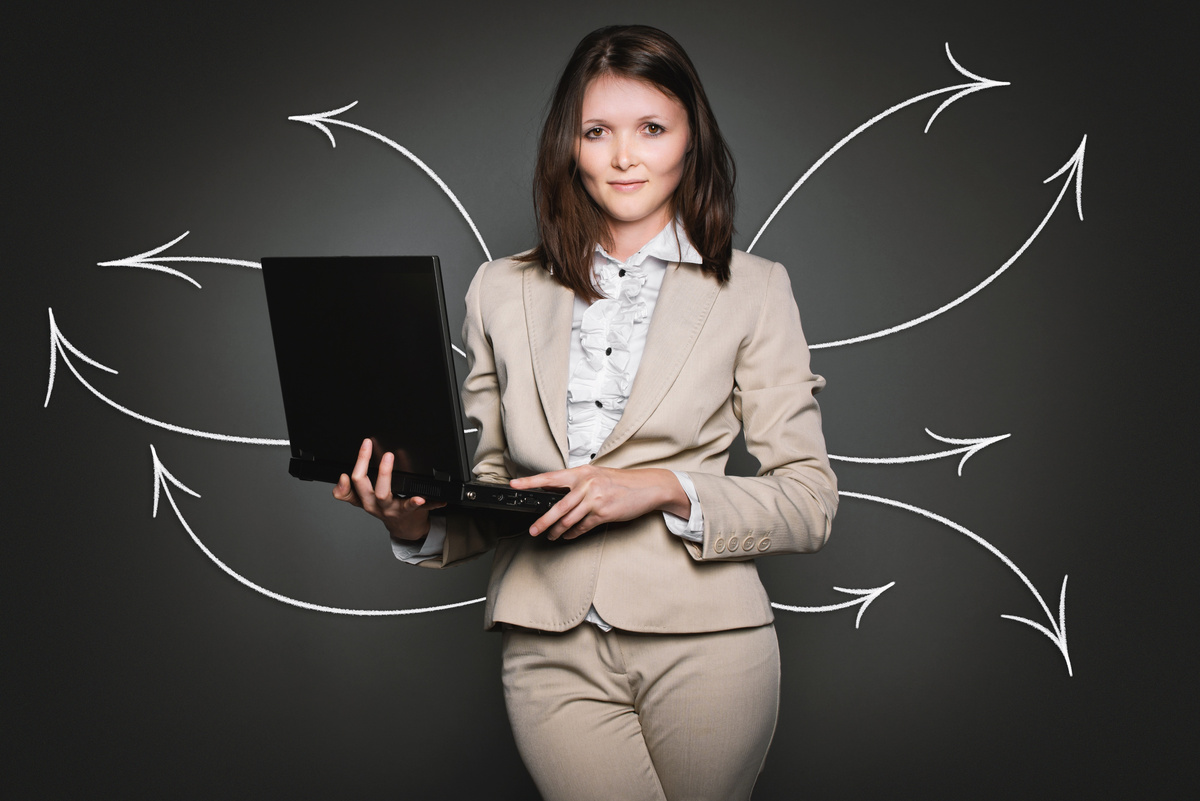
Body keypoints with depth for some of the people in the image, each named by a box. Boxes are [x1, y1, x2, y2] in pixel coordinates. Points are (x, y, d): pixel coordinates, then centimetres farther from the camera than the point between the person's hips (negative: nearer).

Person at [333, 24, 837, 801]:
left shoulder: (753, 289, 2)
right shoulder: (502, 290, 10)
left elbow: (809, 502, -1)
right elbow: (487, 484, 12)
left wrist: (667, 489, -15)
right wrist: (419, 523, -9)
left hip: (701, 640, -1)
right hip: (553, 648, 1)